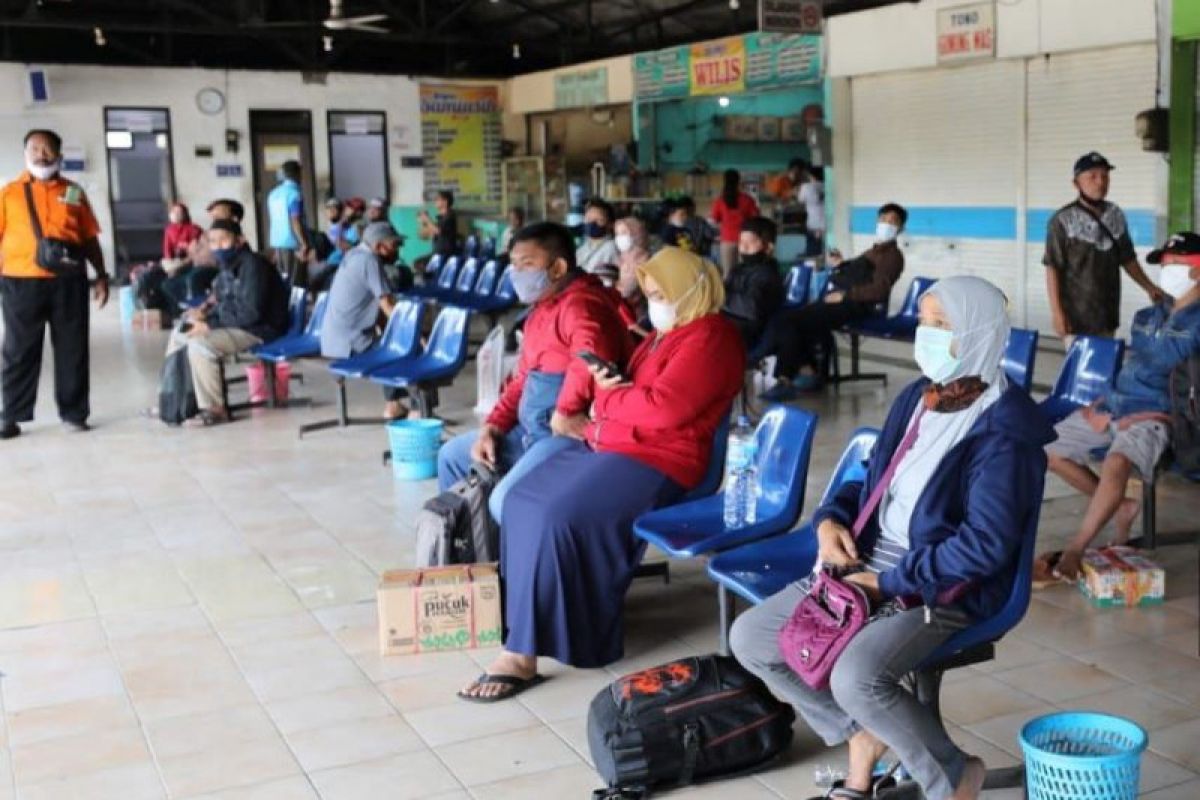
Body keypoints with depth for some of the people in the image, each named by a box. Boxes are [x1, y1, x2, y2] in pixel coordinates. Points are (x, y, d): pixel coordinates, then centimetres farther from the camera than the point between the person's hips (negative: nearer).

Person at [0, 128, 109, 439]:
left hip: (69, 281, 1)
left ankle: (73, 413, 14)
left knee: (72, 349, 5)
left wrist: (101, 275, 8)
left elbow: (90, 238, 13)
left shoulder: (74, 192, 11)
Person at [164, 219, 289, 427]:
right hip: (234, 322, 10)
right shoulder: (228, 265, 7)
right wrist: (205, 311, -4)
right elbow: (220, 300, 20)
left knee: (199, 344, -28)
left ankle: (214, 410, -19)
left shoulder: (252, 265, -21)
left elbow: (251, 313, -27)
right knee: (179, 334, 16)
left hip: (259, 329, -10)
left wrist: (209, 324, -23)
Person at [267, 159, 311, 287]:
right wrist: (304, 244, -18)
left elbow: (271, 219, 17)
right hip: (292, 243, -8)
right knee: (296, 282, -6)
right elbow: (295, 221, -18)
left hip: (277, 243, 8)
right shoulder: (295, 193, -11)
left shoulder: (273, 194, 12)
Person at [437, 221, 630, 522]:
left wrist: (565, 413, -29)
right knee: (452, 456, 18)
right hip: (531, 431, 11)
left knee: (507, 500, -28)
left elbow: (590, 359, -39)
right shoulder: (542, 308, 18)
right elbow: (523, 378, 22)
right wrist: (494, 425, 10)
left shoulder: (581, 303, -17)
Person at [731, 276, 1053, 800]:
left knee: (856, 677, -32)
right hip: (869, 563, 8)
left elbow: (986, 544, -22)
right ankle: (862, 735, 15)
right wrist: (830, 520, -2)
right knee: (749, 637, 0)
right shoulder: (917, 398, 8)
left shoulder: (1003, 431, -16)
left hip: (944, 589, -8)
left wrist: (891, 583, -19)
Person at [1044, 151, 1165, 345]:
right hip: (1077, 315, -6)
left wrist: (1149, 287, 11)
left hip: (1108, 313, 6)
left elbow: (1127, 259, 18)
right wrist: (1056, 311, -15)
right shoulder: (1063, 220, -10)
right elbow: (1053, 268, -10)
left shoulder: (1116, 215, 8)